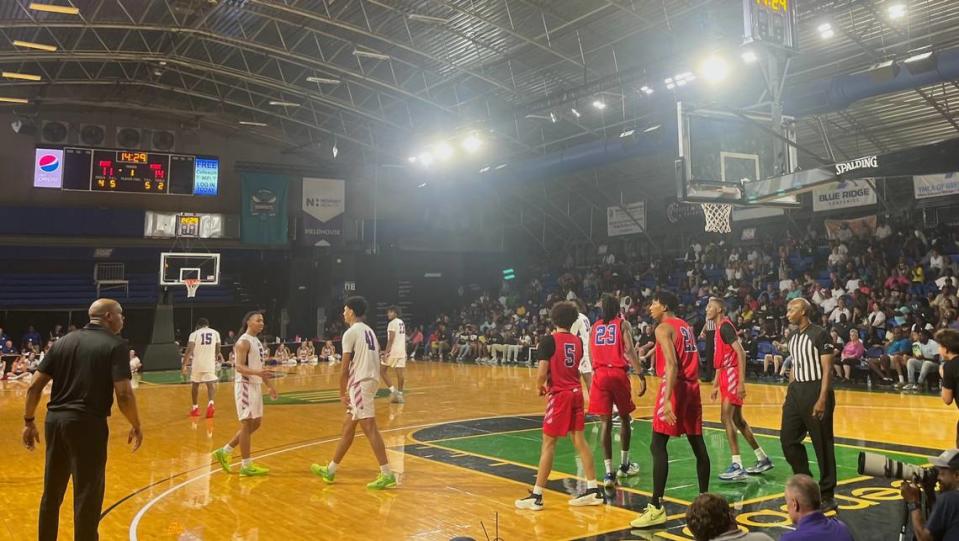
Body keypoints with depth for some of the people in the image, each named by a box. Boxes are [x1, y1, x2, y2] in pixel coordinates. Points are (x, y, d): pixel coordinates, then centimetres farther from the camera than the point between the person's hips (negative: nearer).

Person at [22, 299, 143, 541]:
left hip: (55, 420, 6)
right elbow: (123, 393, -15)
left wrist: (29, 421, 16)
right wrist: (136, 426, -2)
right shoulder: (116, 345, -7)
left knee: (52, 492, 18)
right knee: (87, 495, 4)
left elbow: (35, 385, 7)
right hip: (88, 423, -6)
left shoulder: (63, 341, 10)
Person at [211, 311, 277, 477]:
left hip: (255, 385, 10)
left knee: (256, 423, 14)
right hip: (245, 386, -10)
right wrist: (257, 373, -37)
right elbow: (239, 366, -22)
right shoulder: (244, 342, -14)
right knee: (247, 424, -4)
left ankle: (224, 452, 24)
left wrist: (270, 386, 20)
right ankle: (246, 466, 5)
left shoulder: (257, 341, 15)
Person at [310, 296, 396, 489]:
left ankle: (387, 475, -9)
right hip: (370, 380, 10)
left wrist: (342, 393, -1)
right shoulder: (368, 330, 18)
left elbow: (345, 367, -12)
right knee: (348, 426, 17)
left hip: (360, 383, -10)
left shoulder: (351, 332, -10)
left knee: (369, 428, -9)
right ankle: (330, 470, 27)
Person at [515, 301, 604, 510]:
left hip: (559, 395, -6)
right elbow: (577, 368, 11)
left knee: (549, 443, -1)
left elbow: (542, 373, -16)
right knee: (579, 439, 12)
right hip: (576, 392, 6)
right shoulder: (578, 341, 6)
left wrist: (539, 387, 5)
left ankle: (537, 496, 4)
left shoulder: (549, 340, -11)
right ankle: (594, 490, 15)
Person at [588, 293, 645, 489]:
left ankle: (609, 472, -5)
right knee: (624, 417, 17)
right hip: (619, 374, -2)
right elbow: (629, 351, -10)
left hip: (600, 375, 2)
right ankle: (624, 465, 28)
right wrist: (641, 375, -10)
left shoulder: (595, 327, 13)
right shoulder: (623, 324, 3)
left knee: (605, 421, 2)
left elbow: (591, 355, 11)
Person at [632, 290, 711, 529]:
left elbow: (672, 366, -20)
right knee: (698, 444, 13)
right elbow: (694, 361, 18)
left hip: (675, 386, -9)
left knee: (658, 445, -8)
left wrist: (667, 400, -25)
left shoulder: (663, 328, -9)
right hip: (692, 386, 9)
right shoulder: (686, 327, 17)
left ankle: (657, 508, -10)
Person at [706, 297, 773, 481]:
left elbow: (741, 353, -21)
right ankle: (763, 459, 25)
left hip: (732, 376, -10)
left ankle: (737, 467, -11)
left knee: (726, 418, -13)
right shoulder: (719, 328, 17)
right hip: (726, 376, 10)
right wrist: (716, 385, 24)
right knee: (738, 420, 14)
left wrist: (741, 382, -25)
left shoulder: (725, 326, -13)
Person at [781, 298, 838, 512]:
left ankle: (827, 495, 10)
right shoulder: (793, 337, 12)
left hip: (815, 390, -8)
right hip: (796, 390, 8)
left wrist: (822, 399, -21)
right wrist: (789, 392, 16)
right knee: (788, 438, 6)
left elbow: (827, 369, -15)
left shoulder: (820, 334, -12)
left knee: (823, 444, 0)